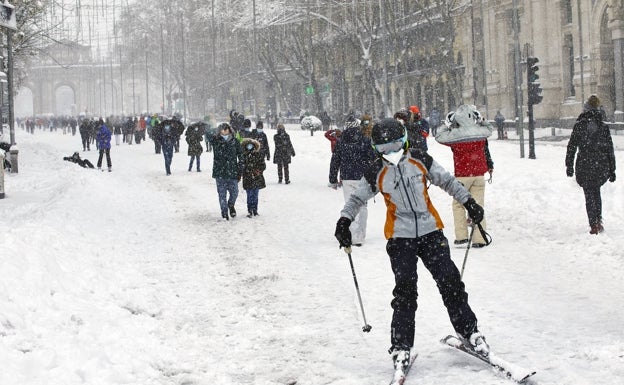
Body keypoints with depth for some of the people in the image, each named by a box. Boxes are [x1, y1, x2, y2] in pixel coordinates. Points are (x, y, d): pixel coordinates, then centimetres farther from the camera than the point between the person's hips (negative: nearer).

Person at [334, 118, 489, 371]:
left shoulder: (420, 160, -1)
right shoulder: (376, 172, -3)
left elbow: (446, 181, 9)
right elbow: (357, 198, 8)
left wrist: (468, 202, 5)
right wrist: (344, 222, -6)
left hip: (430, 230, 1)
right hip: (399, 237, -1)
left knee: (449, 281, 0)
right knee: (405, 290, -8)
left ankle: (468, 331, 16)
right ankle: (401, 346, 0)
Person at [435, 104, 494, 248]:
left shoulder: (455, 135, -15)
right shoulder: (481, 132, -7)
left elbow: (439, 136, 4)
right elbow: (489, 129, 17)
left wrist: (448, 125, 14)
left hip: (462, 175, -2)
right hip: (479, 174, 2)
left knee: (458, 204, 14)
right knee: (477, 205, 7)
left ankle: (461, 236, 8)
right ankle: (479, 239, 5)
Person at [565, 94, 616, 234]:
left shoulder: (579, 125, -4)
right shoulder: (604, 127, 0)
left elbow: (571, 147, -3)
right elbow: (610, 150, 2)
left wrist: (569, 165, 3)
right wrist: (612, 170, 7)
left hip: (584, 166, -2)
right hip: (602, 167, 2)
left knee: (589, 195, 6)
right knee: (596, 191, 23)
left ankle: (593, 225, -1)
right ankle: (598, 220, 12)